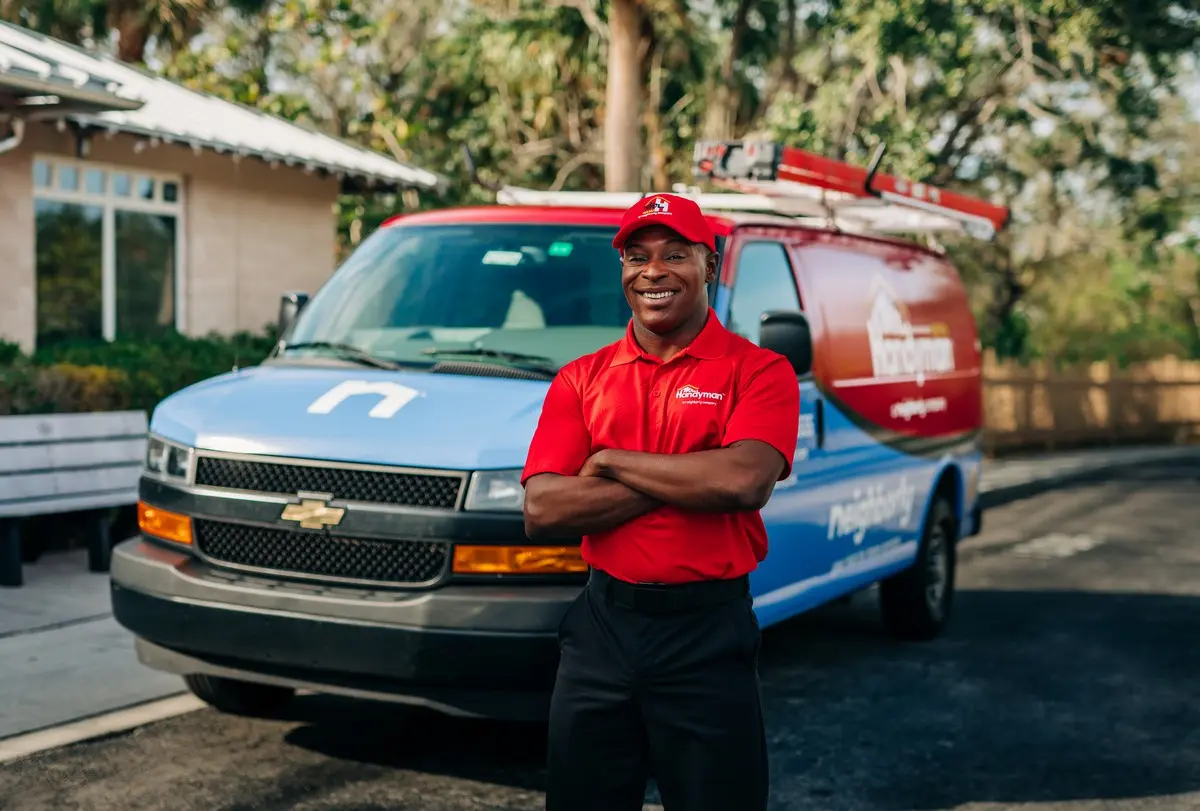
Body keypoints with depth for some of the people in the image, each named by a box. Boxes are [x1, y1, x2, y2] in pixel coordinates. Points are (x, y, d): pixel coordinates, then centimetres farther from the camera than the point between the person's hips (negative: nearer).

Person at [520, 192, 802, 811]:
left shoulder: (758, 370, -3)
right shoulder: (580, 379, 6)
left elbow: (746, 481, -22)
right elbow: (541, 512, -7)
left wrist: (610, 462, -12)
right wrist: (690, 480, -13)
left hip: (709, 634, -3)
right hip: (601, 626, 3)